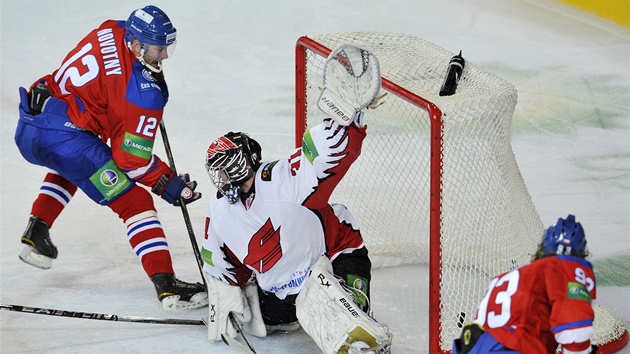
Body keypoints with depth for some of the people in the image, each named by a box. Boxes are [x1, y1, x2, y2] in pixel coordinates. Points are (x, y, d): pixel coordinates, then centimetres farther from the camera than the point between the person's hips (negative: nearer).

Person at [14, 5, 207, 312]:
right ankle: (167, 285, -8)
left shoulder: (111, 32, 7)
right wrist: (168, 184, 3)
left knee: (69, 167, 43)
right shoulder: (142, 92, -14)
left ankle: (35, 235, 36)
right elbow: (131, 157, -10)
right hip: (64, 137, -9)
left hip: (27, 130, 9)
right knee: (135, 202, -3)